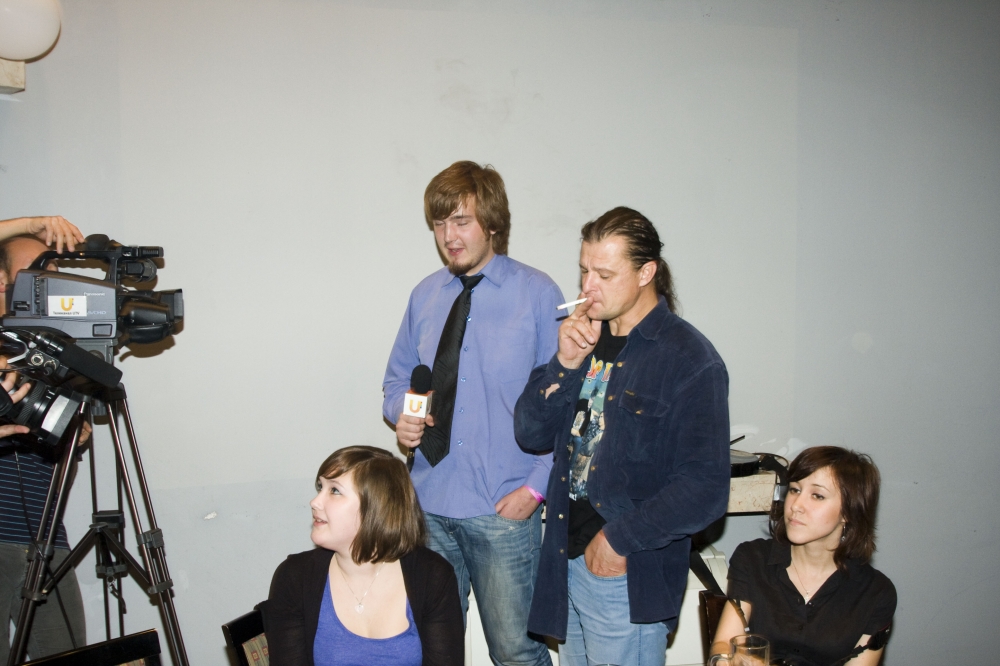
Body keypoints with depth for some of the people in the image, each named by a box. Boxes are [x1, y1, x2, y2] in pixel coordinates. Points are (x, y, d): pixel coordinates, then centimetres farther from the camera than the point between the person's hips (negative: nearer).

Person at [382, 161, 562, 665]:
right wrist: (400, 415, -4)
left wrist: (536, 486, -11)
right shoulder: (425, 296, 7)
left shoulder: (537, 294, -6)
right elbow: (397, 379, 18)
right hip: (430, 503, 4)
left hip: (503, 509, -4)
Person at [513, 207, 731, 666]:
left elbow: (706, 489, -18)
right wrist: (565, 364, -9)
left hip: (629, 576, -6)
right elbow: (530, 434, 5)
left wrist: (620, 539, -14)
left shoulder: (689, 360, -14)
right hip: (568, 563, 7)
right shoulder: (585, 340, 8)